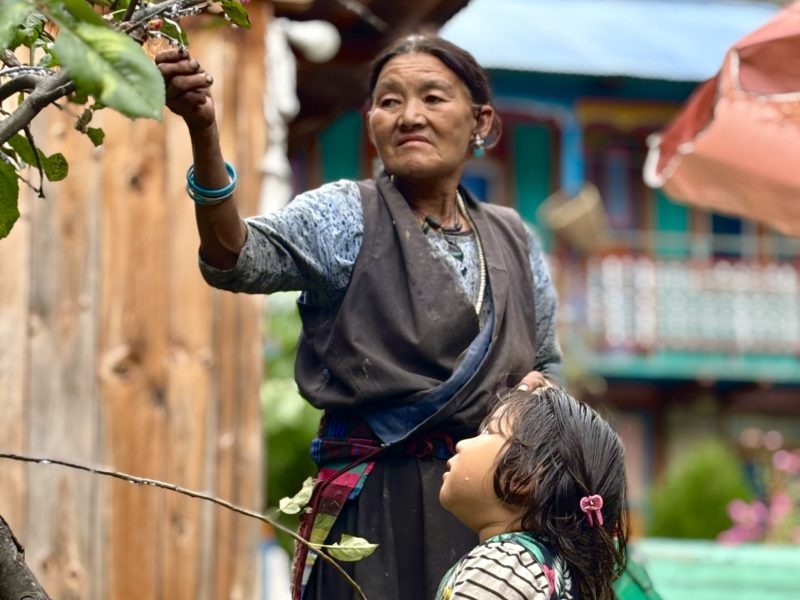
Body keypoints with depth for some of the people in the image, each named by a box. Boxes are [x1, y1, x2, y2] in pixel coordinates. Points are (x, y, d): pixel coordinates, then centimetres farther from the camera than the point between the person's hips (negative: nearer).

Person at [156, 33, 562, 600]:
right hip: (381, 506, -4)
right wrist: (204, 132, -38)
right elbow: (240, 259, -22)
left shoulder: (513, 239, 11)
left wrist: (538, 390, -2)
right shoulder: (348, 215, -2)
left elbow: (547, 363, 23)